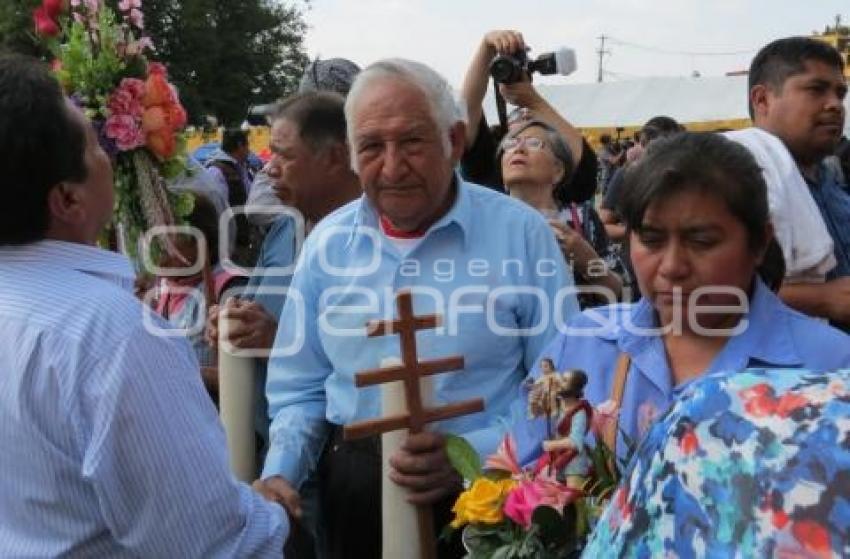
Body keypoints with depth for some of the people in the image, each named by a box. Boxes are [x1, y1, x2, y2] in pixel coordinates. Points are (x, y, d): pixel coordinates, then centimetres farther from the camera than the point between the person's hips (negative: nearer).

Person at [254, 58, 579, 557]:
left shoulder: (521, 234, -10)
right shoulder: (328, 242, 1)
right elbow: (302, 389, 8)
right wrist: (280, 472, -6)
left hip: (478, 496, -3)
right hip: (351, 495, 4)